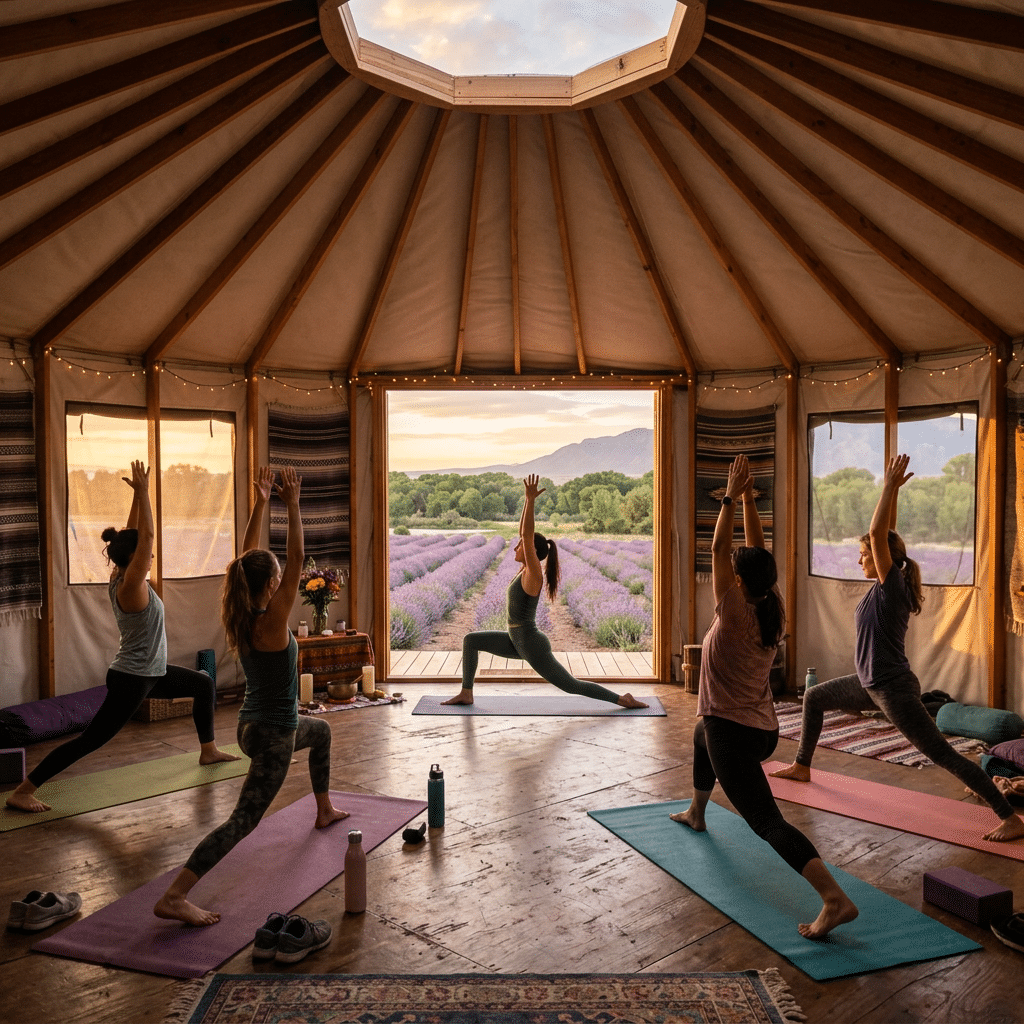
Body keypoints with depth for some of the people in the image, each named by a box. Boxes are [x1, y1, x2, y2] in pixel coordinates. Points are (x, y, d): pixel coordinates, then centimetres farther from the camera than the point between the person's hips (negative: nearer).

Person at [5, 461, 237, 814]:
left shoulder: (119, 579, 2)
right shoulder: (131, 587, -22)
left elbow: (135, 535, 7)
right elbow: (147, 536, -28)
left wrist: (137, 494, 2)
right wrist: (142, 492, -25)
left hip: (149, 673, 10)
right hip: (131, 679, -10)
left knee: (205, 684, 20)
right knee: (90, 740, -6)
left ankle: (208, 751, 32)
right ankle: (22, 791, 1)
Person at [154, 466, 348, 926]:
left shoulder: (238, 617, -3)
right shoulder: (271, 623, -23)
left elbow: (248, 555, 2)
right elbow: (297, 559, -26)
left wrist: (260, 503, 1)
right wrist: (292, 505, -23)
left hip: (251, 725, 10)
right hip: (273, 736, -10)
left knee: (321, 732, 34)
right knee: (243, 819, -7)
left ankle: (324, 810, 49)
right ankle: (174, 898, -15)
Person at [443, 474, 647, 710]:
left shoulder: (533, 575, -19)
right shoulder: (528, 568, 4)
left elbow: (528, 536, -29)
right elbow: (523, 531, 7)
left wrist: (531, 500, -29)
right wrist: (528, 500, 4)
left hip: (532, 645, -9)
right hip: (518, 641, 9)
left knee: (571, 686, 2)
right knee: (470, 640, 12)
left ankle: (622, 699, 13)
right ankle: (466, 694, 16)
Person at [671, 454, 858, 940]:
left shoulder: (735, 615, -18)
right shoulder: (773, 612, 0)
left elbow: (719, 550, -18)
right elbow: (757, 551, 5)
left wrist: (730, 498, -12)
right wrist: (748, 498, 4)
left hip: (733, 734, -9)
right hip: (763, 730, 9)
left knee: (767, 821, -12)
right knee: (701, 738, 38)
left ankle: (836, 899, -26)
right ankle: (696, 812, 58)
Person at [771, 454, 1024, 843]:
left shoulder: (892, 585, -17)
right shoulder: (884, 586, 4)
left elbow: (878, 533, -26)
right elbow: (885, 535, 9)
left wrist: (890, 486, -23)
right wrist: (891, 489, 7)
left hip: (893, 690, -10)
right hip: (870, 684, 10)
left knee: (943, 754, -6)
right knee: (814, 698, 21)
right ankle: (802, 767, 34)